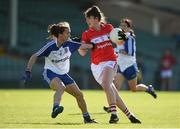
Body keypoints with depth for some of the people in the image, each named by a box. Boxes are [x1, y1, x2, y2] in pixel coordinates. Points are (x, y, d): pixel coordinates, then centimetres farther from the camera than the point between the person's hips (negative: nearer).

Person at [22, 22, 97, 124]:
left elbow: (83, 46, 6)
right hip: (50, 73, -6)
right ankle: (55, 108, -57)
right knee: (61, 87, -38)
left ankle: (87, 118, 18)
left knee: (79, 94, 3)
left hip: (63, 74, 6)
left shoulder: (69, 44, -7)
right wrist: (28, 72, -20)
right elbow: (34, 57, -15)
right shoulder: (50, 46, -19)